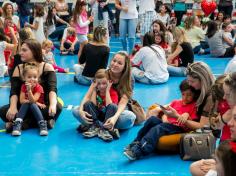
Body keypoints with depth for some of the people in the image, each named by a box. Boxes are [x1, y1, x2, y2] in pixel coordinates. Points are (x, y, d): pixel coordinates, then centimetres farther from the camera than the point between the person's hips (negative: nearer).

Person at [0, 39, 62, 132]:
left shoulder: (47, 67, -6)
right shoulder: (18, 69, 1)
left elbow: (52, 88, -21)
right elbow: (14, 92, -9)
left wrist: (52, 104, -42)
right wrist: (13, 107, -31)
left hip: (43, 106, -2)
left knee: (57, 107, -33)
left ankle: (24, 123, -26)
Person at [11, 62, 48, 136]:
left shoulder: (39, 88, -14)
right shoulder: (24, 86, -4)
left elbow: (32, 100, -25)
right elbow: (21, 101, -12)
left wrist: (29, 90, -39)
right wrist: (35, 102, -22)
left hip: (37, 108, -3)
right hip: (26, 110, 3)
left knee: (32, 104, -33)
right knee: (26, 103, -28)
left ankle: (42, 125, -40)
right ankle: (17, 124, -40)